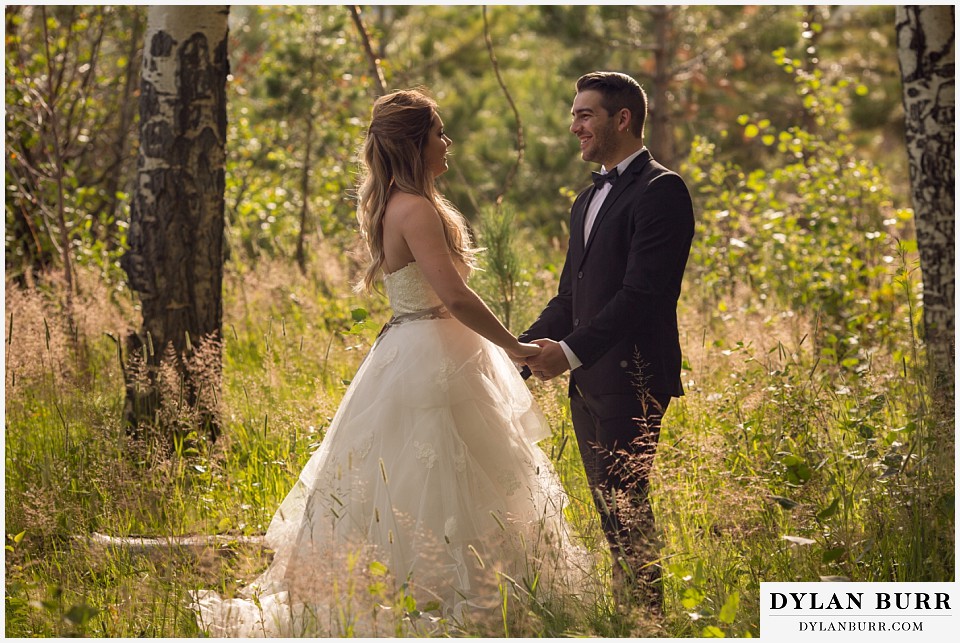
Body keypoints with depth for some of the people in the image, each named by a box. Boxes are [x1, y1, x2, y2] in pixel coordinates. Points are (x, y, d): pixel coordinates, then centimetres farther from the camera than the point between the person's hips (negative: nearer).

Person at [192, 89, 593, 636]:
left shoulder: (388, 205, 12)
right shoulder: (415, 210, -18)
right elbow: (454, 294, -23)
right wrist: (513, 346, -16)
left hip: (408, 349, 10)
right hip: (431, 360, -10)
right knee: (436, 492, -7)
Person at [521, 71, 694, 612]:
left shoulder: (660, 191, -10)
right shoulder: (588, 200, 20)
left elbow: (642, 293, -19)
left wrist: (571, 350, -22)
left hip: (631, 380, -9)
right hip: (589, 381, 9)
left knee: (625, 506, -8)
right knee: (611, 509, 10)